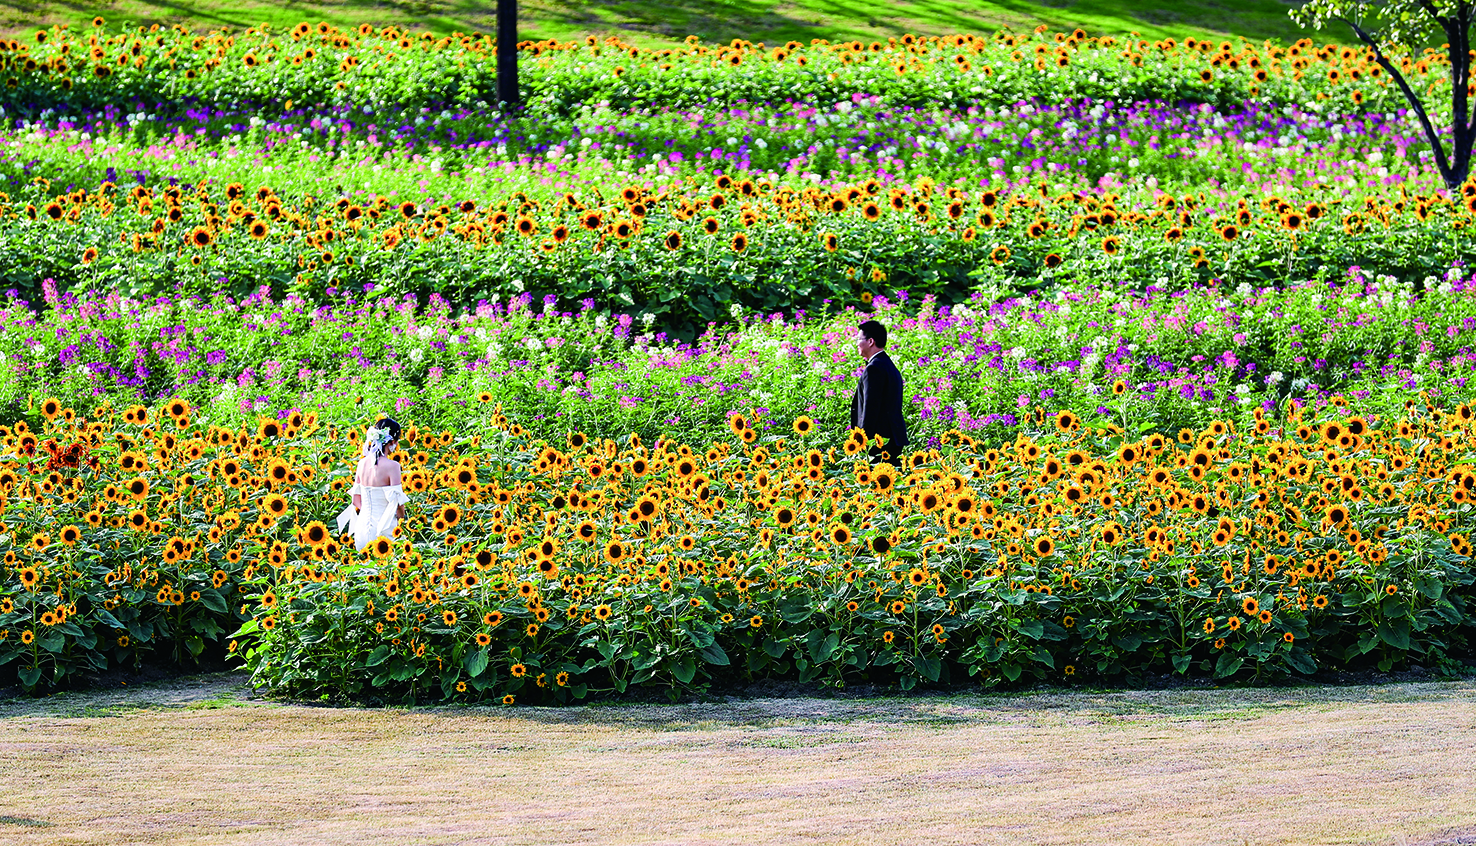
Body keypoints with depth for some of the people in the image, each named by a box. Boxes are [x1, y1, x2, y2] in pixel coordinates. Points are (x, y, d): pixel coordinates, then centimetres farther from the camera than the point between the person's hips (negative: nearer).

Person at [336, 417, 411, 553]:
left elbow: (356, 501, 11)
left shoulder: (363, 463, 5)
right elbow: (398, 505, -11)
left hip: (363, 525, 6)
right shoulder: (392, 465, -12)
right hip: (383, 529, -6)